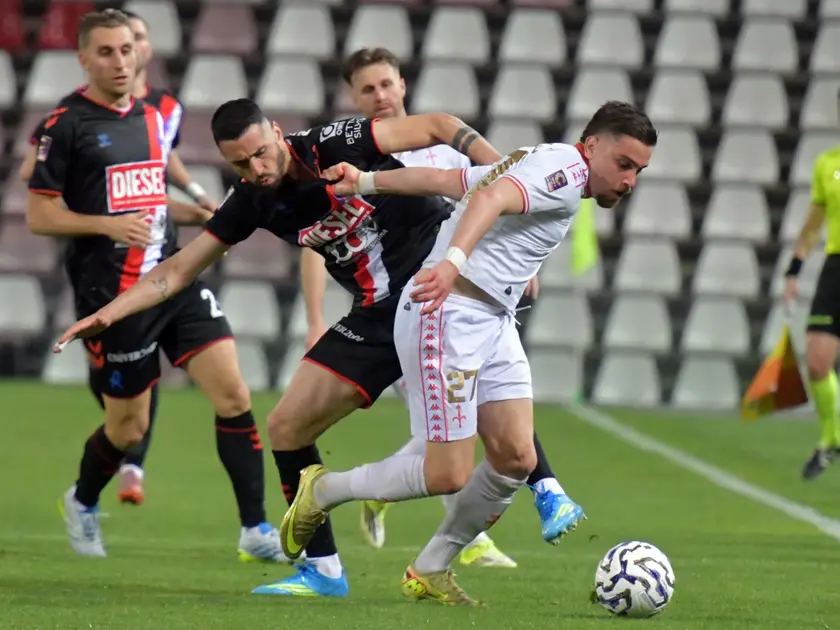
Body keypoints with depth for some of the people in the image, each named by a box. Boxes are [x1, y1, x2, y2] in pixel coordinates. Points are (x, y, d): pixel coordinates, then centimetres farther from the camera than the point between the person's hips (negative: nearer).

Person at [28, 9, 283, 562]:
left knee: (234, 394, -9)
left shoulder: (153, 117, 13)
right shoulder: (68, 124, -6)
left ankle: (256, 529, -5)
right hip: (111, 294, -5)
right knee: (129, 428, 4)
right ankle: (83, 502, 36)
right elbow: (39, 214, -7)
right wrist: (108, 225, -19)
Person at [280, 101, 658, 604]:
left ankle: (431, 570, 14)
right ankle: (323, 491, 11)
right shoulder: (566, 167, -11)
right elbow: (491, 196, -29)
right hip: (450, 313, -10)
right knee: (449, 474, -10)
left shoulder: (537, 165, 20)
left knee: (516, 458, 0)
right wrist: (453, 262, -44)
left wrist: (365, 182, 19)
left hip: (493, 322, 10)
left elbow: (439, 178, 20)